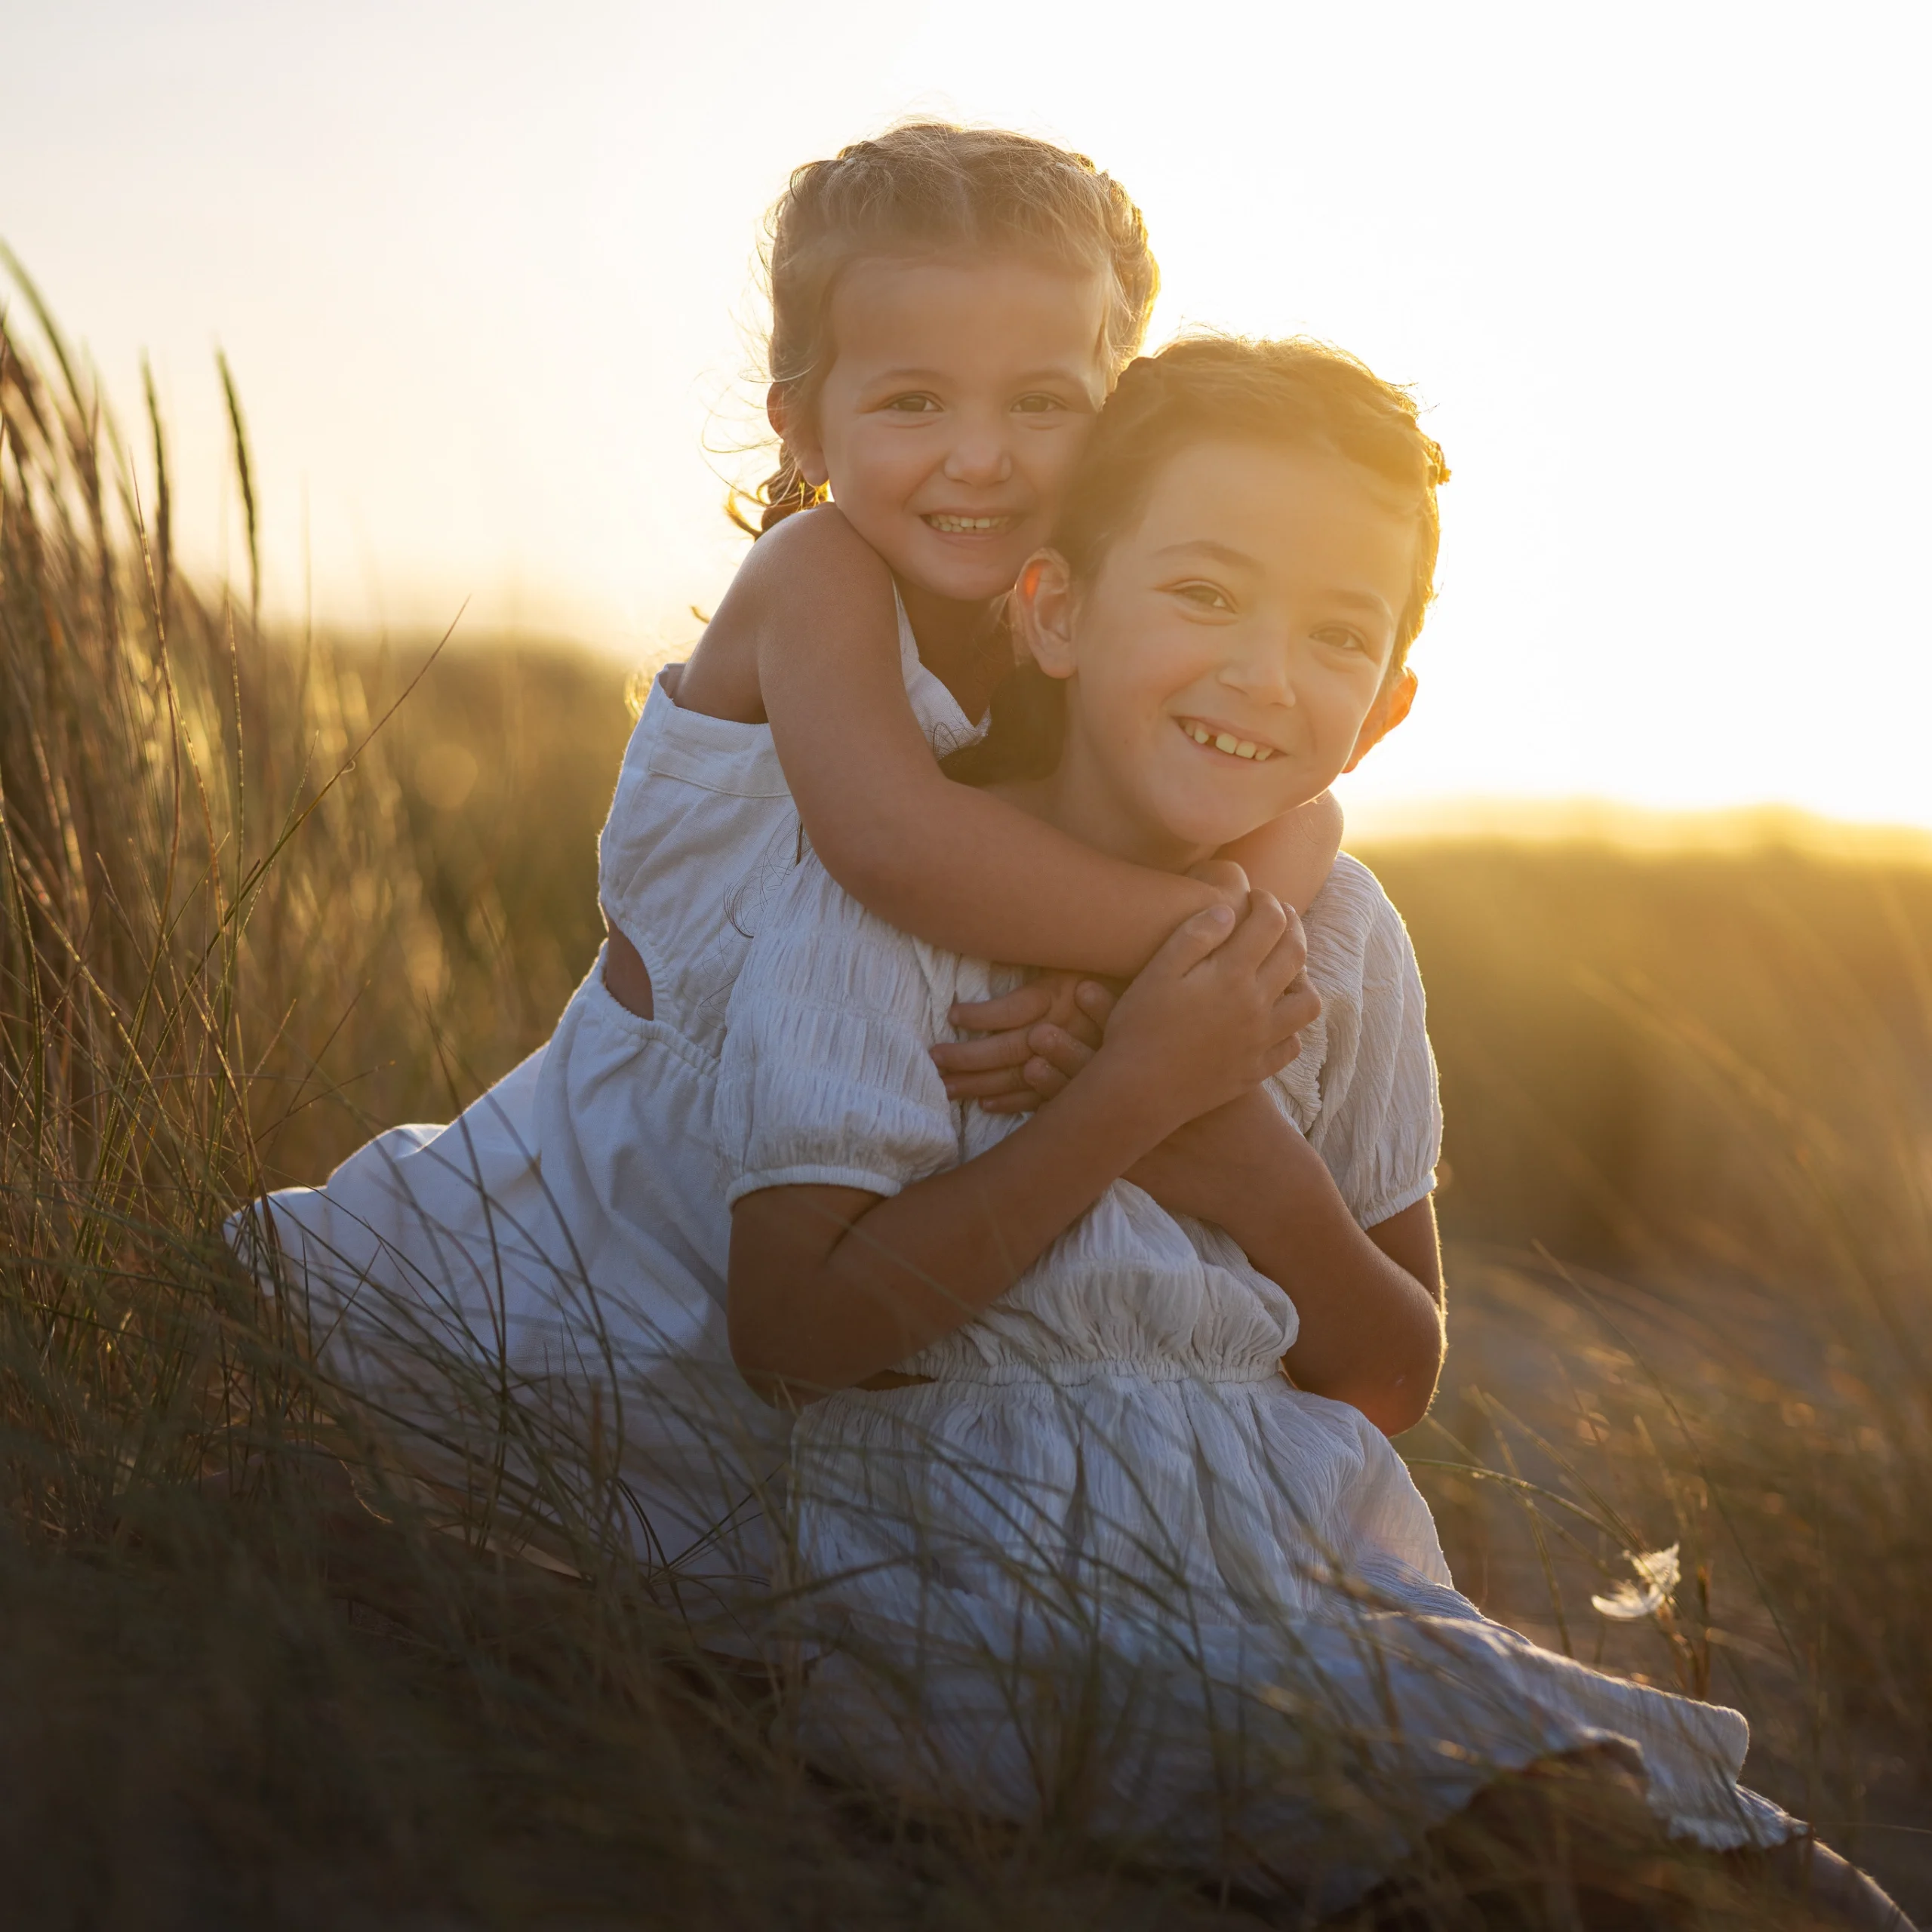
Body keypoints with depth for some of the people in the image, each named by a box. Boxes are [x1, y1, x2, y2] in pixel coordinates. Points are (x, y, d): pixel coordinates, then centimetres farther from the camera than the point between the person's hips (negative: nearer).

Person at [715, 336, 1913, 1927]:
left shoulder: (1342, 938, 6)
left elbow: (1399, 1382, 12)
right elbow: (794, 1333, -17)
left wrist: (1276, 1193, -10)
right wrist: (1136, 1098, -17)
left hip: (1305, 1564, 5)